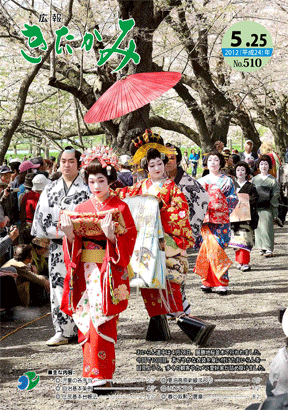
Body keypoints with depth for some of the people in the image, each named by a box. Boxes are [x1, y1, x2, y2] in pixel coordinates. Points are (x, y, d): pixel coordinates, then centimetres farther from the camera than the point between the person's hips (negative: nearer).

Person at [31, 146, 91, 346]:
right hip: (58, 246, 3)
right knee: (59, 286, 2)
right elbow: (43, 216, 8)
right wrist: (60, 231, -5)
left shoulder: (87, 188, 3)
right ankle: (63, 331, 8)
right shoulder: (50, 189, 13)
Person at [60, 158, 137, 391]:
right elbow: (74, 244, 9)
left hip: (109, 271, -4)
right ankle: (92, 367, 19)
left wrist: (111, 235, -25)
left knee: (102, 321, -9)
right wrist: (69, 234, -12)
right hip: (86, 272, 4)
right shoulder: (81, 208, 11)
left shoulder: (120, 207, -1)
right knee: (87, 320, 6)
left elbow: (130, 242, -8)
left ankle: (101, 374, -4)